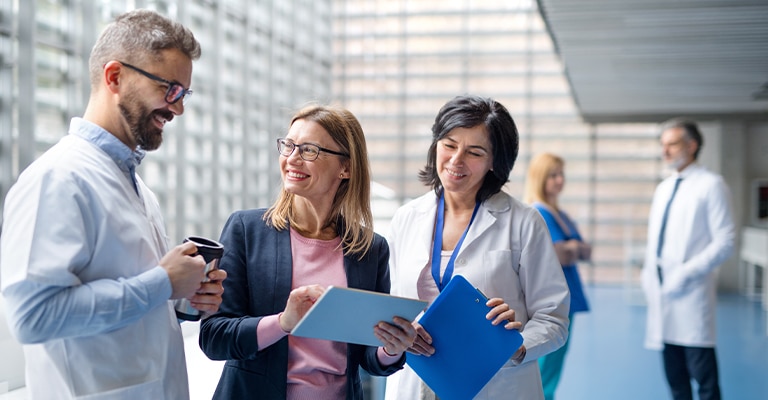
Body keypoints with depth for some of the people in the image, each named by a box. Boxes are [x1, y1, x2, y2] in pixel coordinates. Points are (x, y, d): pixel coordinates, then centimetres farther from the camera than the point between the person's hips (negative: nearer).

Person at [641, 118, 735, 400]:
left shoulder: (711, 185, -5)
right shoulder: (663, 188, 17)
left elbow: (724, 243, -10)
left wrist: (687, 272, -17)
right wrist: (648, 274, 10)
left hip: (692, 293, -7)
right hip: (662, 292, 7)